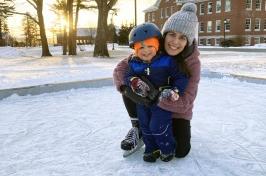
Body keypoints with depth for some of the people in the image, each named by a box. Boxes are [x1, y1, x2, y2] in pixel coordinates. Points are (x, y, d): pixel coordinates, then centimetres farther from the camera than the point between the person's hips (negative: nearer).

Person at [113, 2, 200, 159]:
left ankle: (171, 129, 25)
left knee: (181, 151, -10)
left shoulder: (193, 63, -26)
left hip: (177, 111, -1)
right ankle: (138, 128, -2)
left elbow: (184, 103, -30)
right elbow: (121, 68, -19)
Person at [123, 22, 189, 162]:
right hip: (142, 101, 5)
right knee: (145, 126, 12)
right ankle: (151, 149, 33)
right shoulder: (134, 64, -3)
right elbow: (128, 76, 1)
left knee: (158, 126, -8)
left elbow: (181, 77, -11)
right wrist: (133, 81, -22)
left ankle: (168, 149, 19)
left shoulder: (167, 61, -14)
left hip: (162, 101, -4)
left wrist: (175, 91, -27)